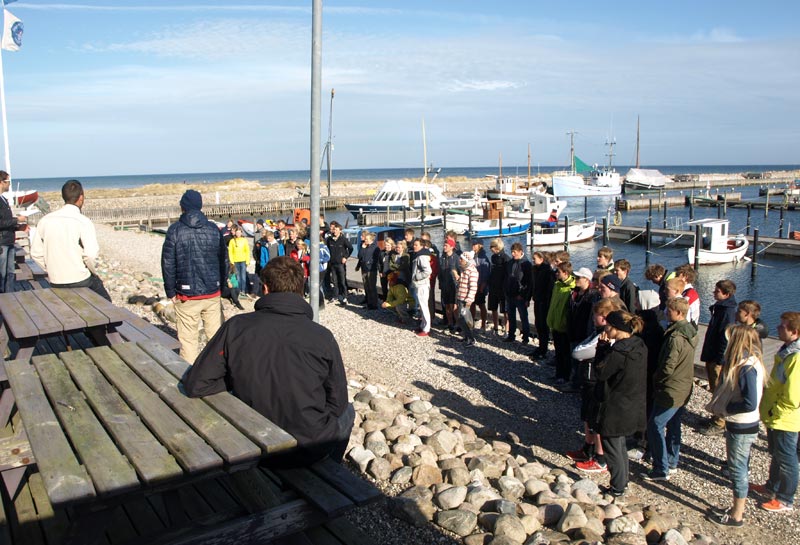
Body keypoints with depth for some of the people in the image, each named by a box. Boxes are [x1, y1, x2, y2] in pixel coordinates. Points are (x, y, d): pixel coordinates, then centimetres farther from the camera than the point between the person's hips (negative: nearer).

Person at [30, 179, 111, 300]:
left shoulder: (45, 221, 3)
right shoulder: (83, 222, -13)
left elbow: (36, 254, 5)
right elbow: (90, 254, -21)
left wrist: (52, 270, 16)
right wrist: (93, 272, -3)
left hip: (55, 282, 5)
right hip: (80, 280, -5)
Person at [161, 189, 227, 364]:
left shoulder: (175, 230, -6)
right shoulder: (214, 229, 3)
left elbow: (168, 263, -5)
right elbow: (224, 260, 7)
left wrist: (170, 291, 2)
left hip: (187, 296, -3)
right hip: (213, 294, 3)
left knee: (188, 339, 4)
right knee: (216, 335, 11)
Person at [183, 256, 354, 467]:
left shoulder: (236, 327, -13)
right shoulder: (322, 337, -16)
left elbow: (195, 384, -9)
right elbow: (337, 403, -8)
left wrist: (236, 380, 5)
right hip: (310, 448, -2)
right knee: (347, 411, 30)